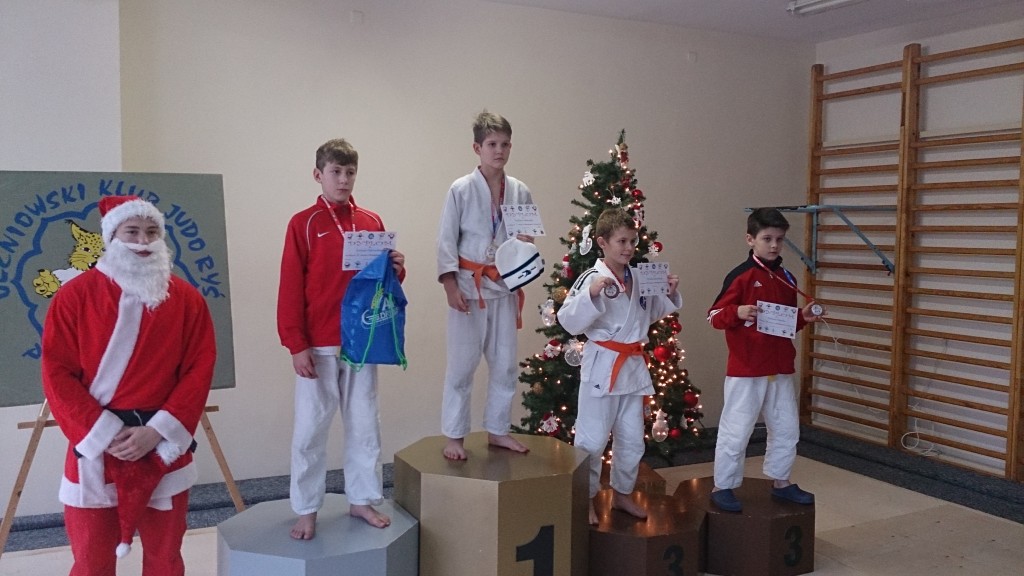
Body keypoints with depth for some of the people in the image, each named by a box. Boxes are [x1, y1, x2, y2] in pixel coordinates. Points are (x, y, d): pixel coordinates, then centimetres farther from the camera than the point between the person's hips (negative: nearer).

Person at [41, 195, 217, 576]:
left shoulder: (186, 298, 2)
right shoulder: (75, 295, -2)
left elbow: (199, 369, -2)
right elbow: (57, 374, -5)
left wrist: (157, 432, -12)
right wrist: (104, 435, -13)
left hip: (165, 447, 1)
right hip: (95, 445, -1)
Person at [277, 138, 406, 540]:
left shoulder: (372, 223, 7)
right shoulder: (303, 224, -5)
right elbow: (290, 290, -8)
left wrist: (396, 269, -8)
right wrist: (296, 345, -13)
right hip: (318, 345, -4)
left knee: (364, 424, 12)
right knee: (310, 428, 5)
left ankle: (362, 500, 26)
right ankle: (306, 510, 18)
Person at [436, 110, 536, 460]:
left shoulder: (520, 192, 3)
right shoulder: (461, 190, -7)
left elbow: (529, 239, 13)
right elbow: (446, 241, -7)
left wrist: (526, 243, -10)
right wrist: (450, 286, -14)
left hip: (506, 287, 4)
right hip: (469, 286, -4)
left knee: (505, 363, 11)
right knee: (462, 363, 0)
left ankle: (498, 430, 26)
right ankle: (454, 436, 14)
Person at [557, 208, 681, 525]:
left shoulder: (640, 278, 6)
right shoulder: (592, 278, -13)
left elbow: (653, 313, 21)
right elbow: (569, 321, -18)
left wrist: (670, 293, 4)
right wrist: (591, 294, -31)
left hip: (633, 367, 6)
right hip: (601, 366, -6)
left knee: (632, 439, 16)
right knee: (592, 439, 1)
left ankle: (622, 493, 34)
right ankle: (585, 498, 19)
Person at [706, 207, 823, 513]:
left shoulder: (786, 278, 9)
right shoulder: (740, 276, -11)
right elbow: (715, 316, -12)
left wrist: (803, 317, -1)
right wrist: (737, 312, -30)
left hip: (781, 369, 7)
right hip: (745, 370, -7)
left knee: (786, 428, 16)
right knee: (736, 430, 1)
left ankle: (780, 482, 33)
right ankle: (722, 487, 14)